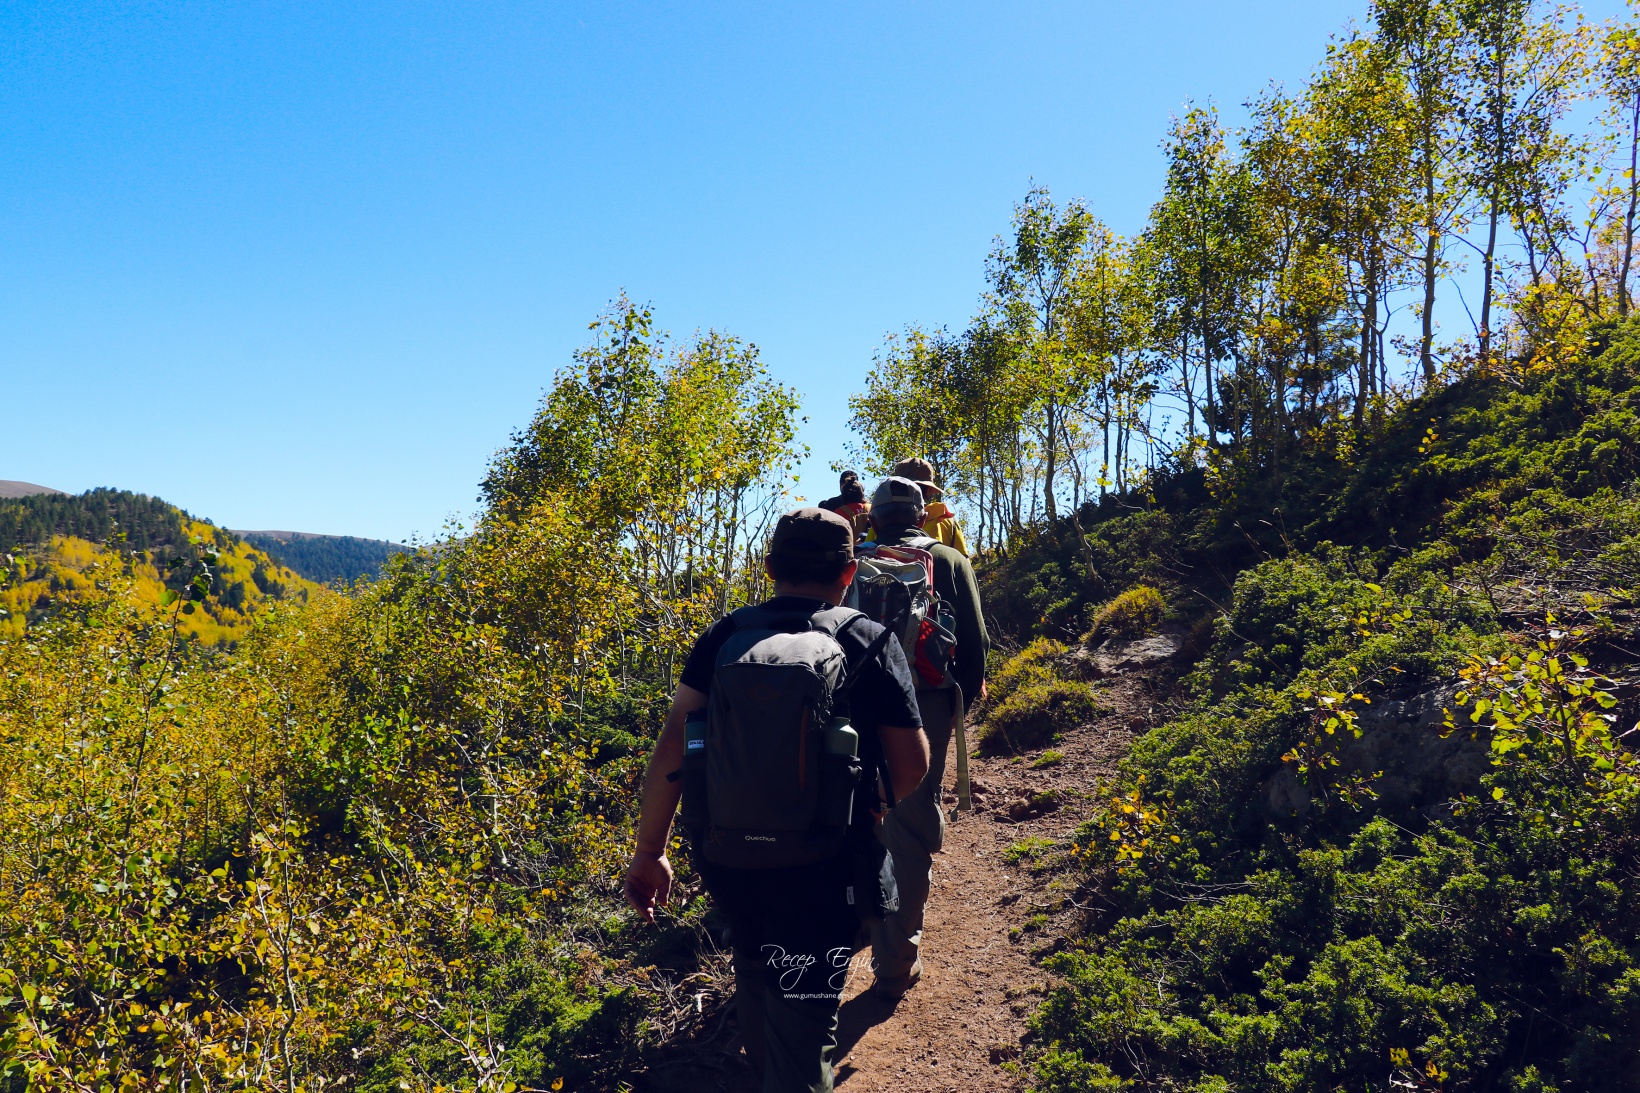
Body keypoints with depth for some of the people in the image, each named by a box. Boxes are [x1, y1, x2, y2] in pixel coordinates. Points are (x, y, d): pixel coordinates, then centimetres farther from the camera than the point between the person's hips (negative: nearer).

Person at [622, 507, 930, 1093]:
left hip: (725, 856, 4)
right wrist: (872, 809, 14)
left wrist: (649, 852, 0)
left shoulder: (724, 635, -2)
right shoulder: (872, 642, -7)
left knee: (753, 968, 30)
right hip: (821, 869, -4)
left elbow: (673, 743, -6)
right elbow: (911, 767, -6)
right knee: (800, 1028, 9)